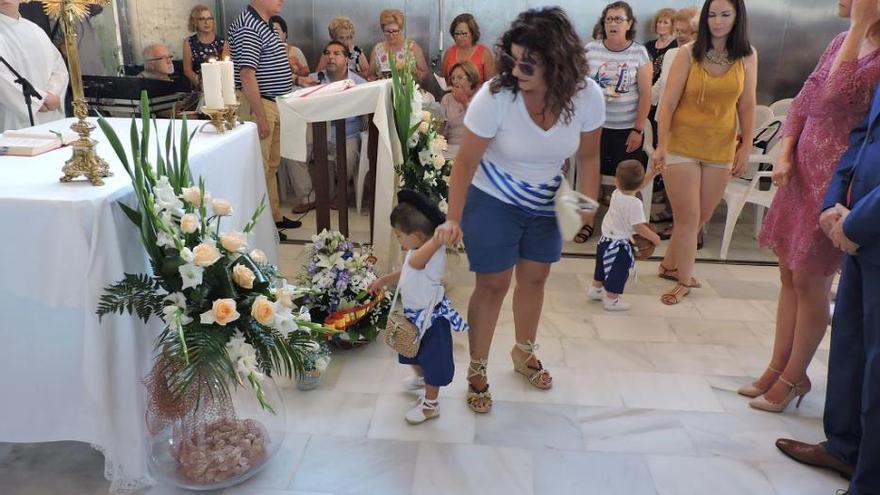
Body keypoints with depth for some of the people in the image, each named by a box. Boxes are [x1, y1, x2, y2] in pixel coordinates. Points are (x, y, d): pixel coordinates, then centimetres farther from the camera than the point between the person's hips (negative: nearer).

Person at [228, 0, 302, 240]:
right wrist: (260, 116, -25)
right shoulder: (248, 26, -18)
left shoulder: (262, 24, 13)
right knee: (259, 167, -2)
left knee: (272, 165, 18)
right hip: (257, 105, -10)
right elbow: (247, 75, -24)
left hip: (272, 103, 10)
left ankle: (274, 216, 30)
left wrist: (294, 78, 20)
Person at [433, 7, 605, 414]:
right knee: (493, 284, 2)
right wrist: (453, 219, -24)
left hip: (547, 202, 4)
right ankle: (477, 370, 22)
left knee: (535, 277, 17)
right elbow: (466, 161, -21)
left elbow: (588, 155, -4)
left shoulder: (587, 95, -20)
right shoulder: (495, 96, -30)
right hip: (493, 200, -4)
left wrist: (587, 205, -12)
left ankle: (524, 353, 43)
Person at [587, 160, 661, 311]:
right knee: (618, 271, 7)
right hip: (619, 245, -8)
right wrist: (655, 238, -8)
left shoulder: (616, 194, -4)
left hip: (605, 240, 8)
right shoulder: (635, 203, -24)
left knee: (602, 267, 25)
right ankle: (612, 300, 15)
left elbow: (632, 187, 12)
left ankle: (595, 290, 41)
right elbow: (639, 227, -22)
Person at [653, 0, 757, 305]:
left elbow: (746, 105, 4)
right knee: (688, 218, 0)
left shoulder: (747, 56, 2)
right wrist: (661, 145, -13)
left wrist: (746, 147, 1)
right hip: (682, 145, -3)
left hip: (721, 149, 3)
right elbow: (669, 102, -8)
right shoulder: (688, 53, -7)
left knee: (701, 218, 12)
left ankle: (670, 265, 32)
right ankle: (684, 280, 16)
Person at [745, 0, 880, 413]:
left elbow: (837, 96, -29)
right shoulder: (842, 41, 9)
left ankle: (794, 377, 20)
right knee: (789, 274, 13)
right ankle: (778, 366, 27)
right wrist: (785, 155, 1)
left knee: (810, 279, 3)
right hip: (803, 174, 8)